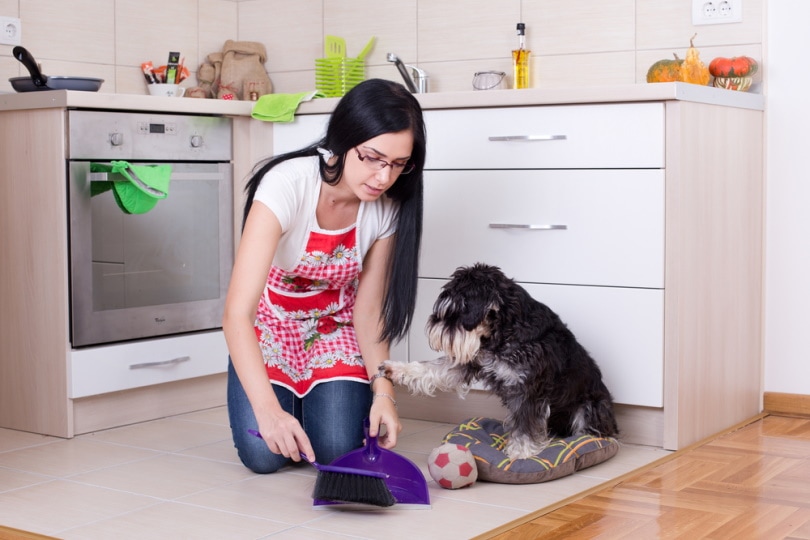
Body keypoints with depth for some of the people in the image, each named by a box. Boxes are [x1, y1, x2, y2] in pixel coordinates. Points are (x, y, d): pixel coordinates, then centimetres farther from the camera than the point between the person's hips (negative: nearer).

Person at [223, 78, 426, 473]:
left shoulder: (387, 207, -21)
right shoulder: (287, 185, -35)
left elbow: (367, 307, -10)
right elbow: (237, 312, -40)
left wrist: (383, 391, -25)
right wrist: (267, 409, -51)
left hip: (335, 322, 2)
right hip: (270, 319, -2)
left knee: (338, 451, -16)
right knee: (264, 454, -18)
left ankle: (323, 398, 18)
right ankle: (286, 400, 16)